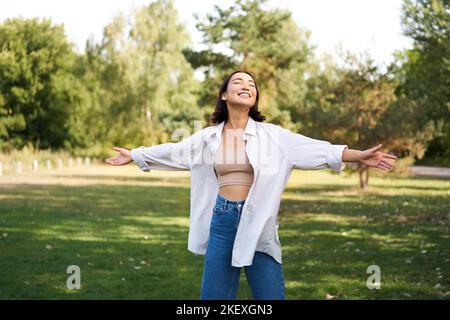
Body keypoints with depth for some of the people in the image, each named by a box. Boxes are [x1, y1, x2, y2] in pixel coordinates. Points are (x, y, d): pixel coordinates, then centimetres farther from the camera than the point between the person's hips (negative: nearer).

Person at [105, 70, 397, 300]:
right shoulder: (208, 137, 6)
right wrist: (134, 156, 22)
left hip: (258, 221, -2)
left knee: (270, 294, 1)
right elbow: (173, 151, 17)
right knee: (214, 294, 7)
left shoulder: (272, 135, -2)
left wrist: (359, 156, -17)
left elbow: (313, 149, -8)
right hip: (222, 220, 2)